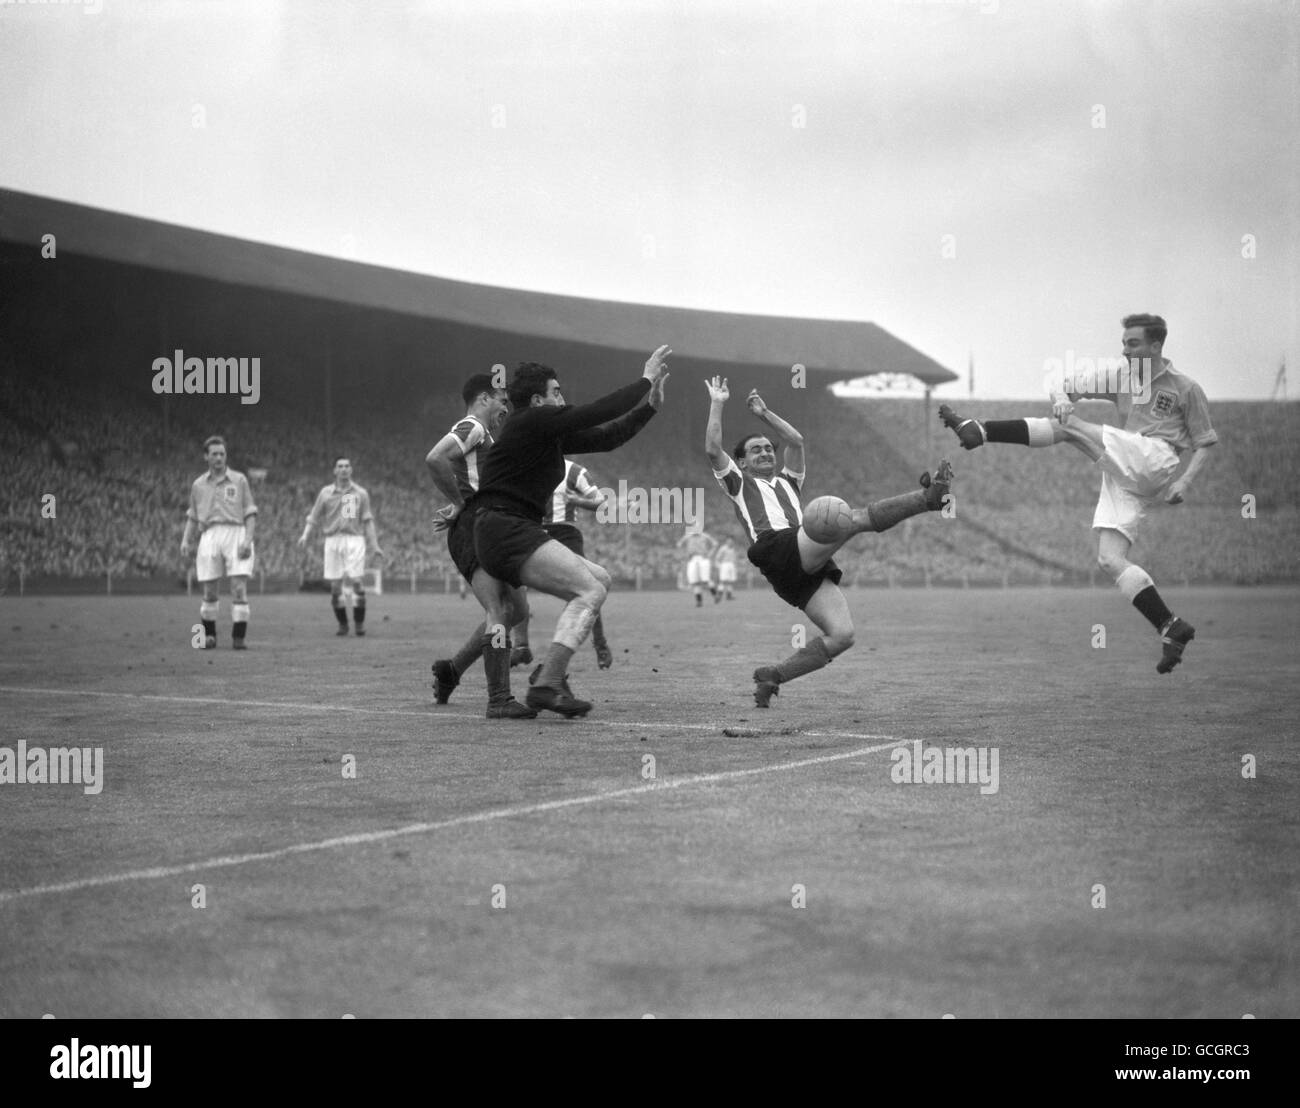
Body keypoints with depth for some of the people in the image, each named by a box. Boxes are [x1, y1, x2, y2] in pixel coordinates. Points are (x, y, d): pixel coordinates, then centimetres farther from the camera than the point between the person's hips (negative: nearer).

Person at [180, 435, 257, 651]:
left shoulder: (239, 480, 8)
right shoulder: (198, 485, 14)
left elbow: (250, 514, 5)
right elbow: (192, 516, 21)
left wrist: (247, 540, -8)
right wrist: (186, 540, 6)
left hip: (236, 534, -2)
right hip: (210, 536, 2)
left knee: (239, 588, -11)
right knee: (209, 591, 0)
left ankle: (239, 637, -7)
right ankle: (209, 636, 13)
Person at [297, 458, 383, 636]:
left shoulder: (361, 493, 9)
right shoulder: (326, 493, 9)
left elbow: (367, 521, 10)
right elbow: (314, 517, 10)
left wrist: (374, 545, 5)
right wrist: (306, 536, -6)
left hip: (354, 540, -1)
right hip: (333, 540, 1)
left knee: (356, 581, -11)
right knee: (335, 585, 0)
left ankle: (359, 623, 0)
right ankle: (342, 624, 12)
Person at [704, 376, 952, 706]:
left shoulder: (787, 481, 41)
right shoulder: (739, 483, 26)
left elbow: (796, 441, 30)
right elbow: (712, 449, 11)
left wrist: (764, 413, 34)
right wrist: (717, 404, 17)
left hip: (809, 567, 7)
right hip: (777, 548, -7)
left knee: (841, 635, -13)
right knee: (856, 518, -24)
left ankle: (773, 675, -5)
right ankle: (928, 497, -32)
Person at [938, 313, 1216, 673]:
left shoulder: (1185, 388, 9)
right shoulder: (1121, 379, 23)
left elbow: (1205, 443, 11)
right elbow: (1063, 384, 19)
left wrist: (1186, 481, -6)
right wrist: (1061, 397, -7)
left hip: (1155, 460, -7)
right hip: (1123, 477, 7)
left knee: (1068, 427, -18)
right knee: (1109, 560, -10)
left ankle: (981, 430, -20)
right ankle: (1172, 628, -11)